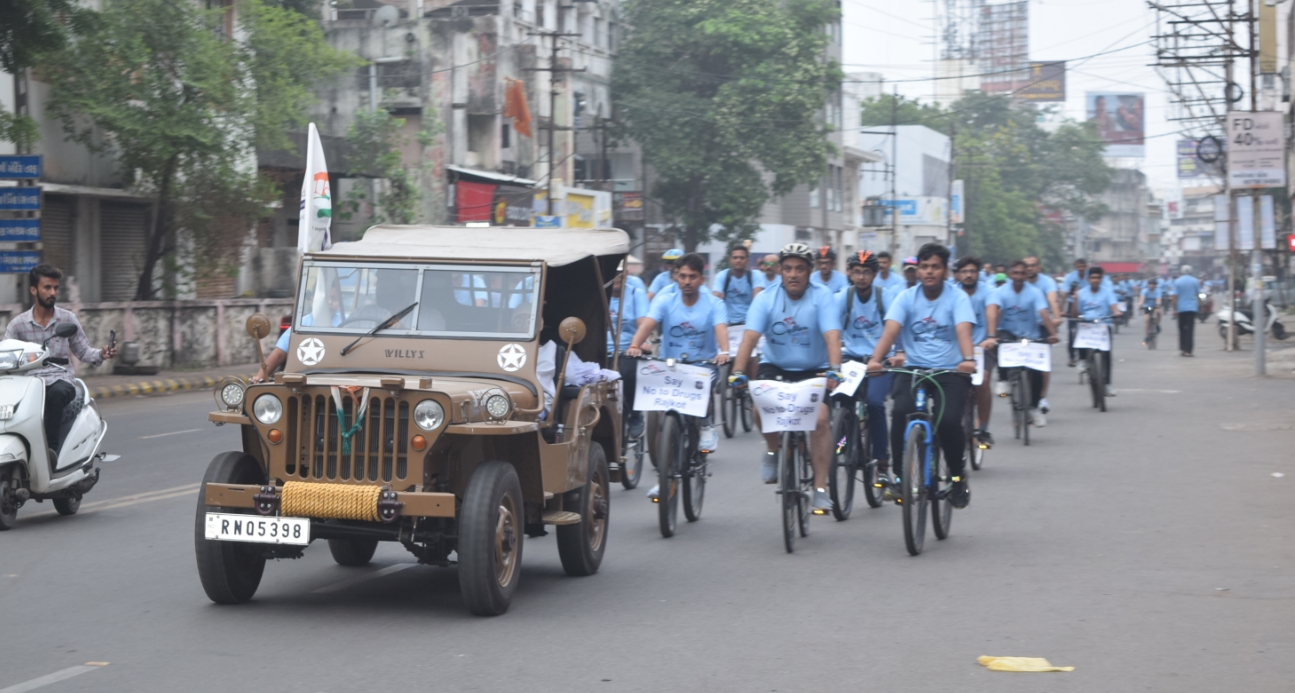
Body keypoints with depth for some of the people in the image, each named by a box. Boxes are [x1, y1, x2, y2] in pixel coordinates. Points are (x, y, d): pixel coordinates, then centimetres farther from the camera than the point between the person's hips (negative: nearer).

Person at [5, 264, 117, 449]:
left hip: (60, 381, -1)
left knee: (57, 393, -38)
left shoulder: (68, 319, 11)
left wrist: (101, 354, -7)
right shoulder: (17, 325, 10)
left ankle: (51, 449, -34)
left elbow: (82, 350, 13)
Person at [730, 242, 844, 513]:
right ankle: (773, 449, 6)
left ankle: (821, 488, -13)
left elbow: (832, 336, -25)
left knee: (820, 418, -21)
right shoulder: (765, 299, -9)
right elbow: (750, 336, -20)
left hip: (813, 371, -1)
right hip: (775, 366, 1)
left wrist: (834, 369, -42)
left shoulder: (822, 297, -12)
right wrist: (738, 372, -34)